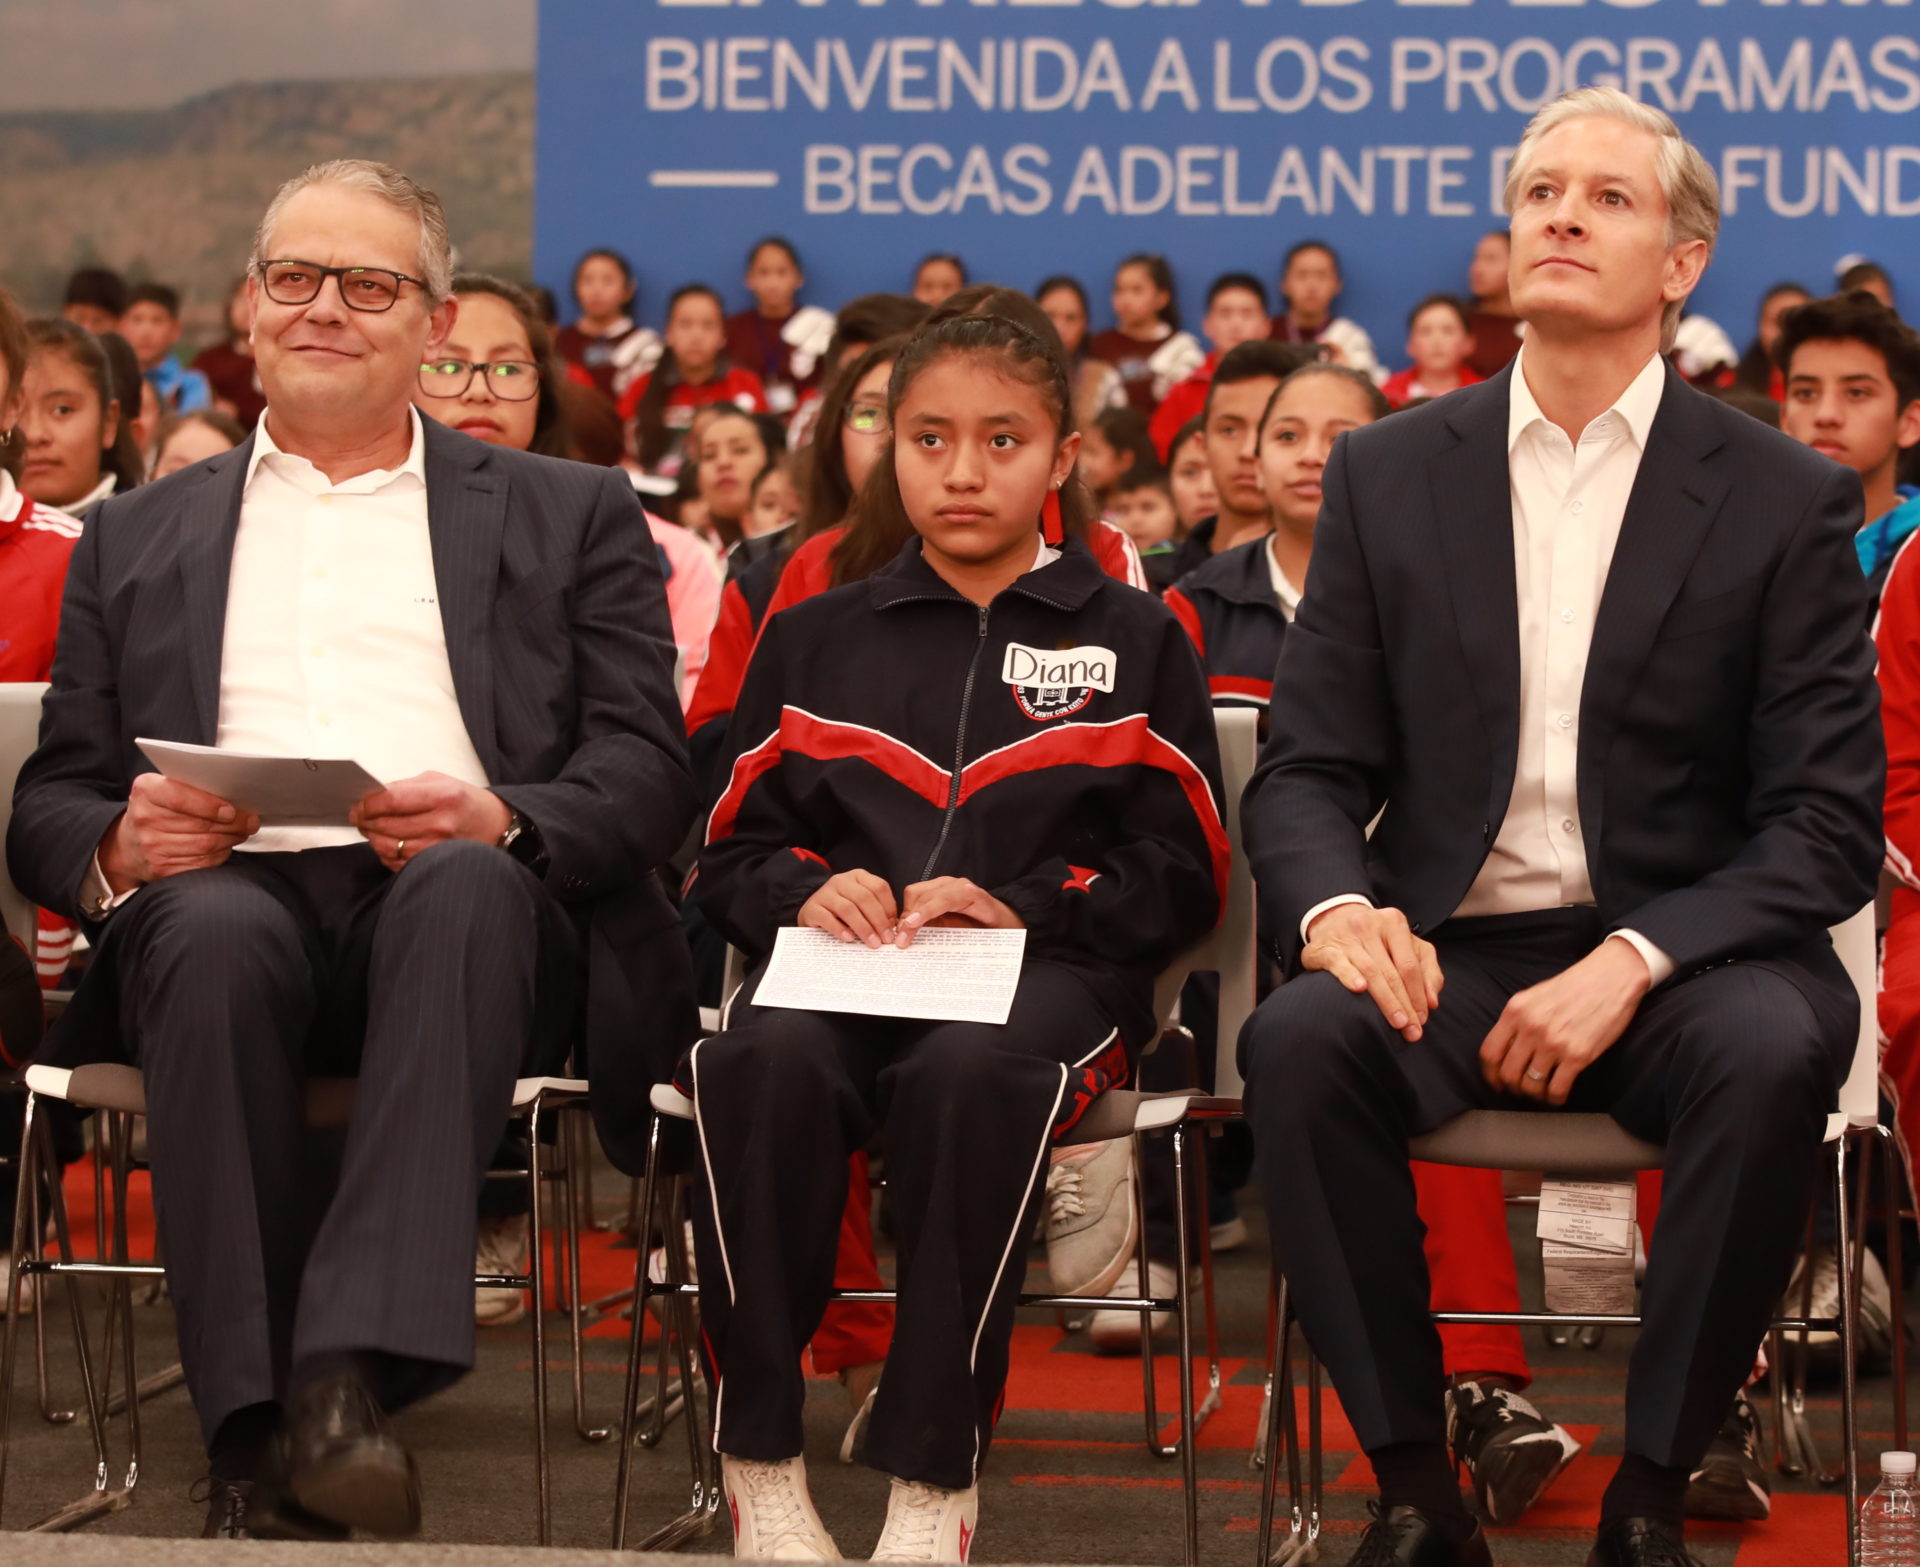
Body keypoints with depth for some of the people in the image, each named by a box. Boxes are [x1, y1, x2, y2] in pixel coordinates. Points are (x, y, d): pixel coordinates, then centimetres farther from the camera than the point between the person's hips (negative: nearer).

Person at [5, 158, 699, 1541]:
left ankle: (356, 1367, -47)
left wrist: (502, 820, -14)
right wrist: (116, 844, -8)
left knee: (462, 884, -37)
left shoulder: (569, 517, 22)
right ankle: (254, 1433, -38)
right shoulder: (138, 538, 27)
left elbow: (651, 775, 9)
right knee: (214, 932, -36)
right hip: (229, 894, 1)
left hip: (477, 900, -1)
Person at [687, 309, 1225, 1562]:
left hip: (1049, 973, -2)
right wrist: (805, 889, -4)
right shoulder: (813, 640, 24)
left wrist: (1020, 904, -8)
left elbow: (1181, 878, 9)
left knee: (972, 1072, -39)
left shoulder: (1131, 639, 17)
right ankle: (759, 1461, -28)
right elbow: (735, 854, 20)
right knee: (764, 1062, -35)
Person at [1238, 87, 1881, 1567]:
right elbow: (1307, 770, 6)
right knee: (1302, 1041, -30)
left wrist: (1630, 962, -20)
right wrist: (1337, 908, -18)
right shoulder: (1389, 474, 8)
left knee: (1772, 1053, -34)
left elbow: (1829, 824, -4)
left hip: (1678, 954, -1)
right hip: (1448, 948, 1)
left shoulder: (1787, 500, 1)